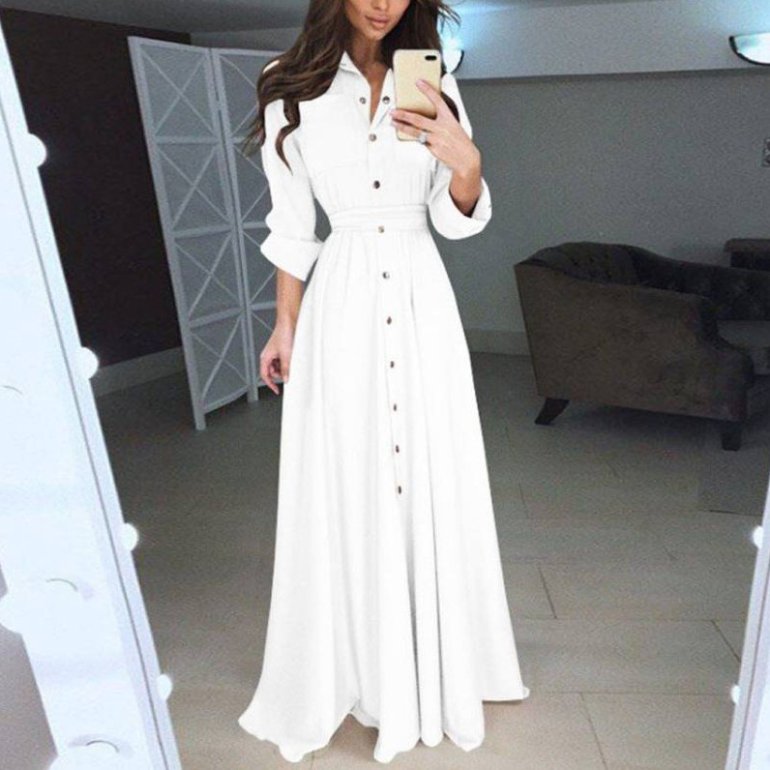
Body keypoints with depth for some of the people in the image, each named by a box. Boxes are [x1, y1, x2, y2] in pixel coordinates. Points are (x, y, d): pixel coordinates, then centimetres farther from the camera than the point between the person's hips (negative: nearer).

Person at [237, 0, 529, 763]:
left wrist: (467, 164, -16)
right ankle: (355, 667, 27)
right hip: (341, 303, -1)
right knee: (345, 484, 5)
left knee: (433, 480, 8)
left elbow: (457, 220, 4)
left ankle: (437, 665, 31)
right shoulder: (292, 87, 3)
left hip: (421, 300, 2)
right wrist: (284, 326, 5)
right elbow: (291, 225, 5)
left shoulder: (433, 81, 8)